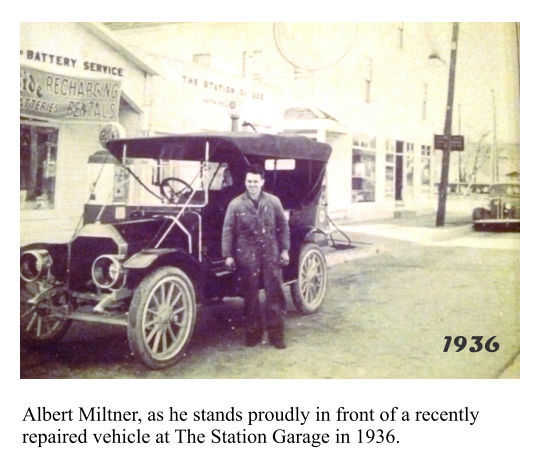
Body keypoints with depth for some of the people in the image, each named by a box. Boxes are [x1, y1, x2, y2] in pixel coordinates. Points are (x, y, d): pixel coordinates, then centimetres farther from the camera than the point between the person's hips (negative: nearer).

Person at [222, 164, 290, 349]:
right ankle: (253, 332, 19)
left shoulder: (273, 201, 2)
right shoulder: (235, 204, -2)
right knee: (250, 295, 6)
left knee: (274, 292, 2)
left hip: (270, 253, 1)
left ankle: (276, 333, 11)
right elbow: (228, 231, -1)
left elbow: (283, 226, 8)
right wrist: (228, 255, -4)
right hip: (247, 255, -1)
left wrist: (284, 250, 4)